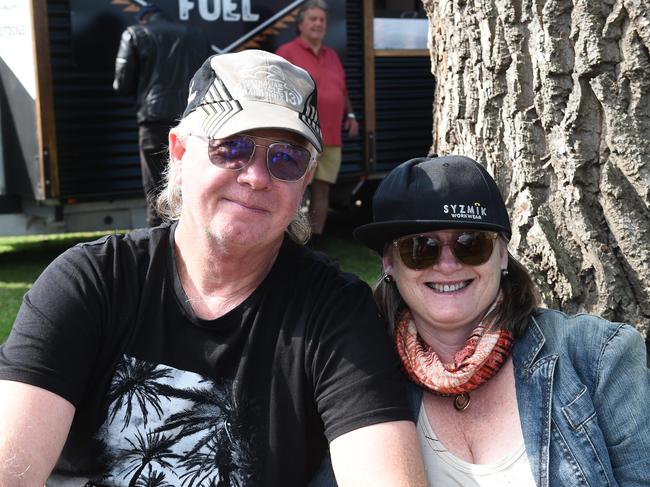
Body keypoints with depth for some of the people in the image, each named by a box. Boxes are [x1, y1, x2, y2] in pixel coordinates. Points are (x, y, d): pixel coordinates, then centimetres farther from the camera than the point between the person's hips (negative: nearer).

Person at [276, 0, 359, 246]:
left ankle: (316, 242, 17)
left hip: (331, 139, 6)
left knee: (322, 190, 8)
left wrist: (350, 115, 14)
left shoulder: (332, 55, 20)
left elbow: (342, 91, 26)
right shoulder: (287, 52, -1)